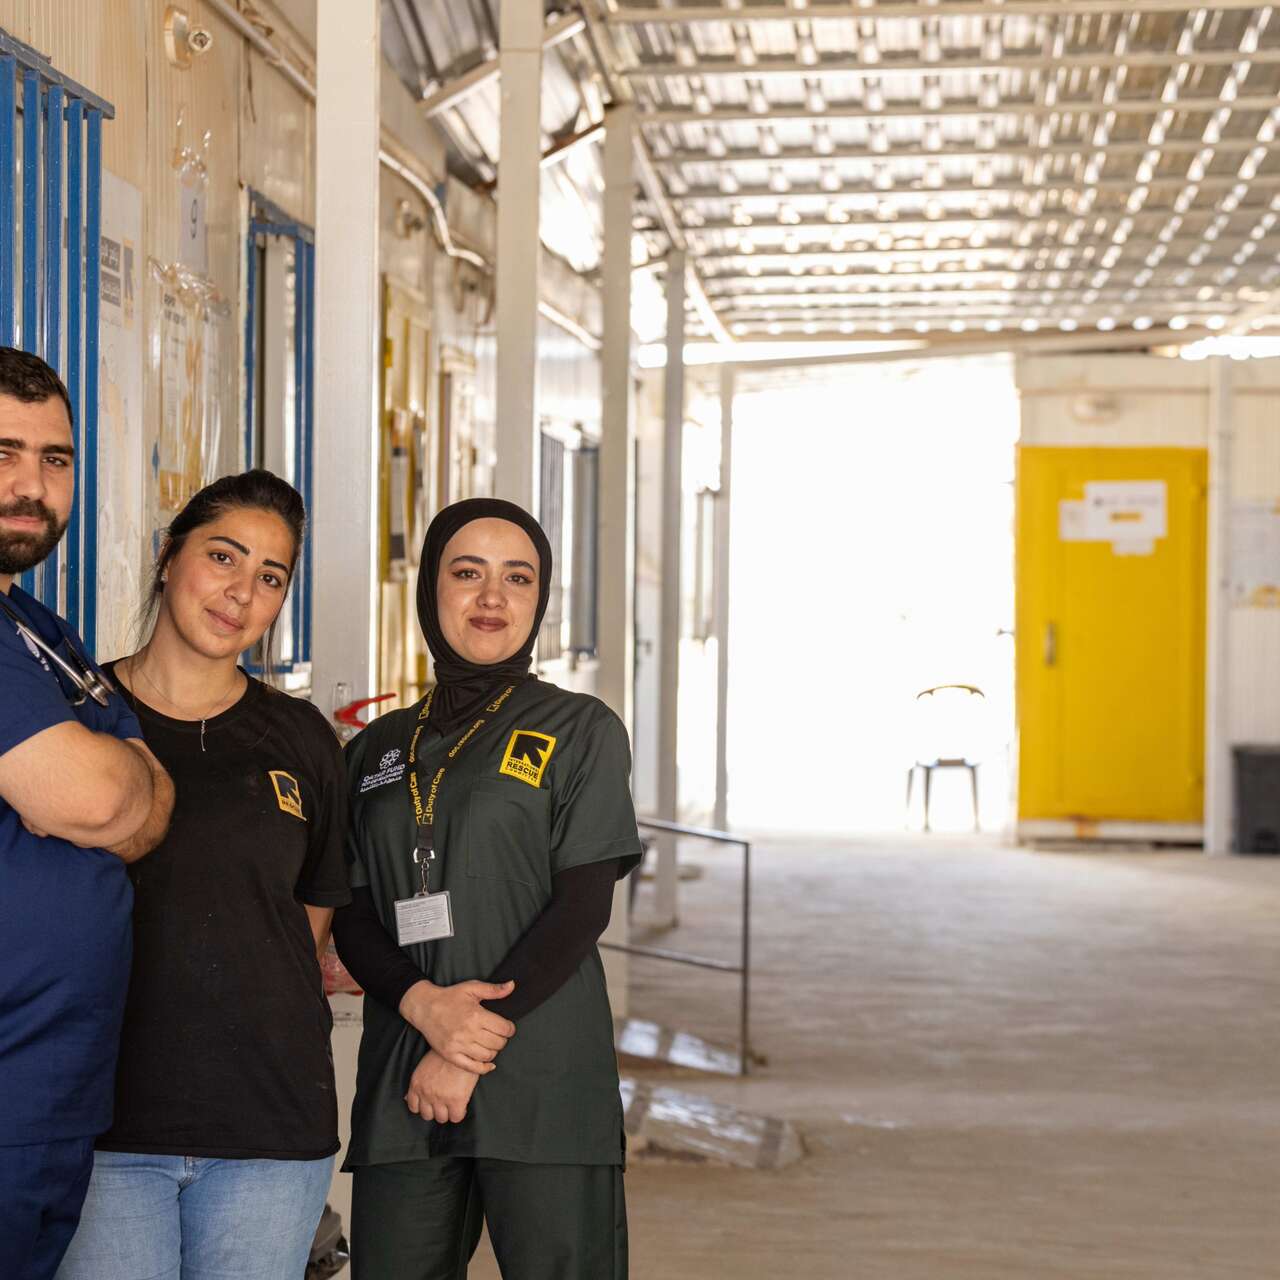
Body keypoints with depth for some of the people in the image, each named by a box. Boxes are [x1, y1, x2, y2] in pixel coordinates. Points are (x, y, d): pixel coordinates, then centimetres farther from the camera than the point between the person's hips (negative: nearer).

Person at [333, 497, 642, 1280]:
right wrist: (423, 1004, -10)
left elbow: (584, 905, -4)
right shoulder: (379, 748, 17)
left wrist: (473, 1052, -11)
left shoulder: (579, 731, 6)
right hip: (401, 1091, 3)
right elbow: (352, 916, 11)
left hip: (543, 1083, -3)